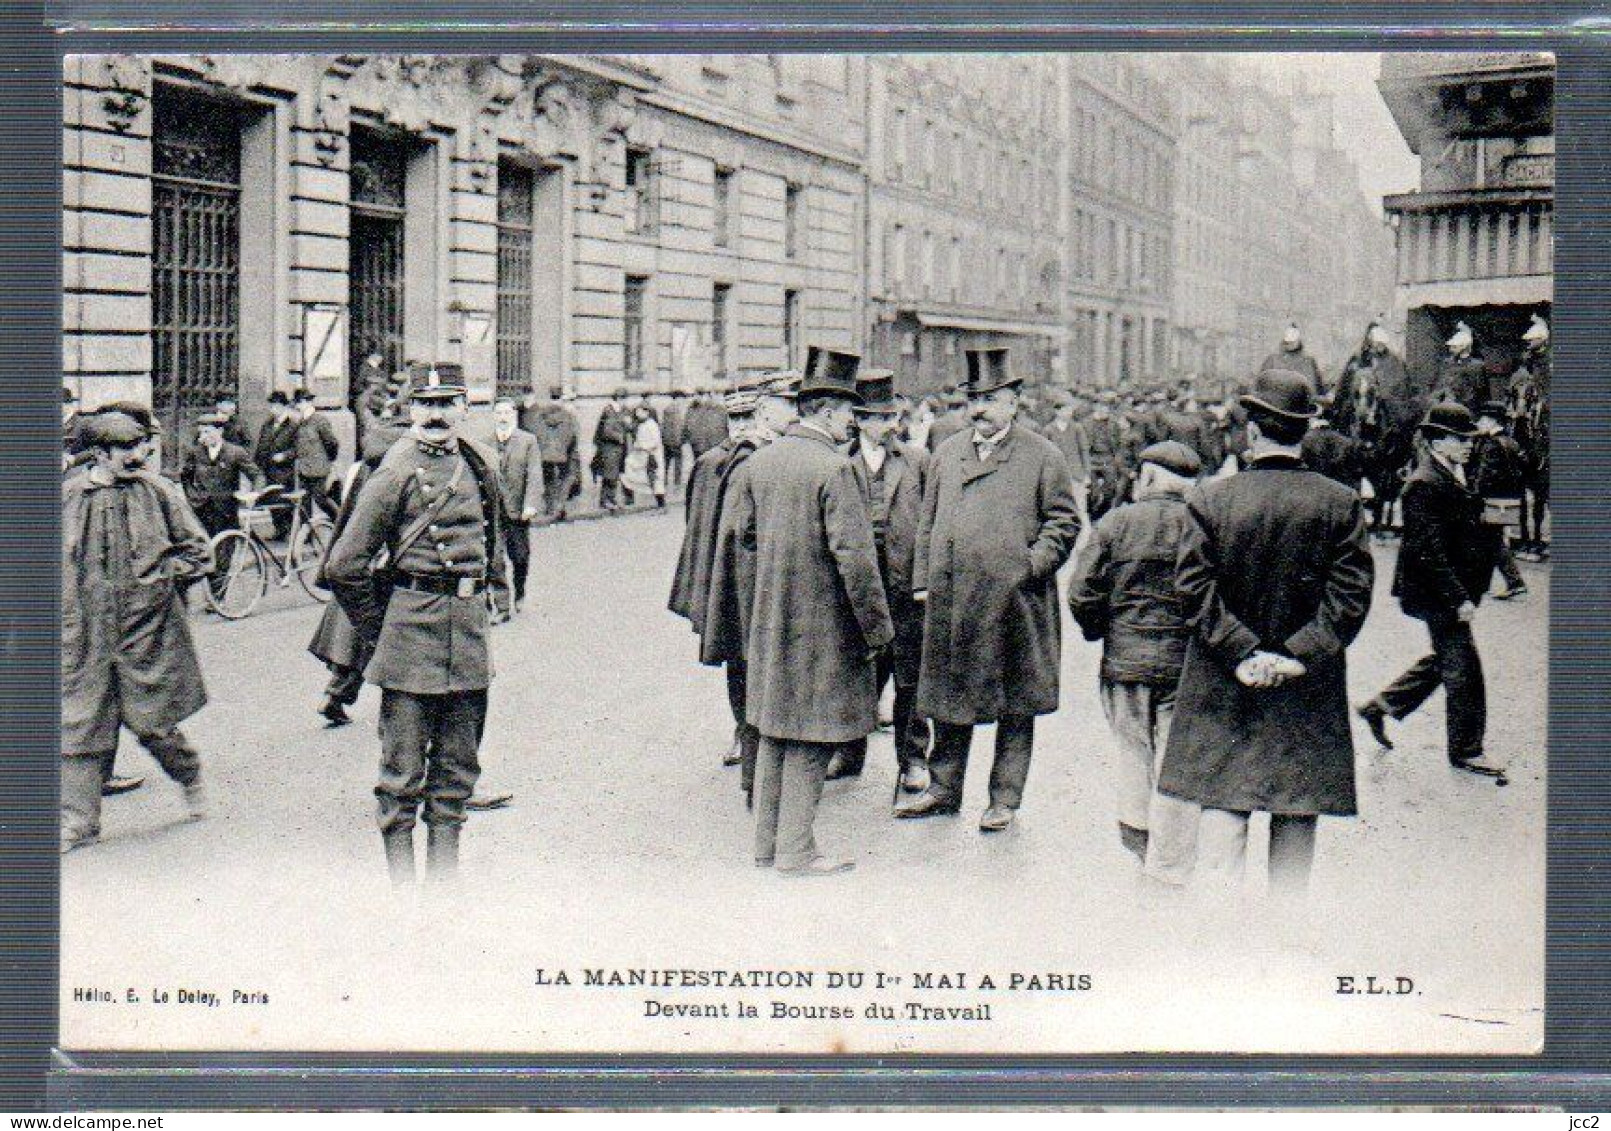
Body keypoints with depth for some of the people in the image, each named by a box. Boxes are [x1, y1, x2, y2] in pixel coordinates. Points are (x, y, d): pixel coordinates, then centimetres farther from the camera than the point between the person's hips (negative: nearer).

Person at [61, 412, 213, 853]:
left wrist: (159, 577, -5)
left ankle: (190, 776, 32)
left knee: (150, 721, 3)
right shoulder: (67, 498, 0)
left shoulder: (157, 491, -2)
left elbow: (198, 551, 5)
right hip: (85, 631, 1)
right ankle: (80, 820, 10)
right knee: (81, 725, 2)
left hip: (148, 626, -1)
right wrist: (68, 608, 3)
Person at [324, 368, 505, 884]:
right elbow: (344, 565, -8)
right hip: (410, 624, -6)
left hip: (468, 625, 6)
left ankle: (444, 872, 20)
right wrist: (378, 626, 0)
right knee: (403, 769, -1)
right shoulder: (397, 473, -8)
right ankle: (401, 877, 6)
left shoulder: (482, 468, 9)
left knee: (458, 764, 11)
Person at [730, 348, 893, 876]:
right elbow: (854, 557, -19)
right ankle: (796, 849, 6)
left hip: (769, 620, 7)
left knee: (774, 729, 15)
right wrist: (877, 628, -12)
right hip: (822, 624, -7)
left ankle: (768, 842, 23)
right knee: (810, 738, 1)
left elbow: (742, 529, 15)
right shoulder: (834, 468, -18)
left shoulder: (759, 460, 4)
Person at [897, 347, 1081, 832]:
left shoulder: (1043, 456, 0)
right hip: (949, 602, 4)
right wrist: (923, 581, 10)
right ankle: (944, 788, 24)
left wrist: (1032, 564, -13)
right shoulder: (946, 453, 13)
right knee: (947, 699, 11)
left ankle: (1005, 799, 14)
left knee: (1014, 707, 4)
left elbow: (1064, 521, 0)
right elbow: (928, 522, 17)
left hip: (1014, 603, -4)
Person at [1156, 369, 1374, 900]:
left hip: (1223, 686, -1)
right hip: (1309, 694, 1)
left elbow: (1192, 587, -9)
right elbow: (1352, 592, -8)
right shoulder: (1341, 503, -4)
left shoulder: (1209, 498, -6)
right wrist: (1299, 653, -8)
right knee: (1297, 818, 12)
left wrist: (1243, 651, -8)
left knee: (1222, 806, 2)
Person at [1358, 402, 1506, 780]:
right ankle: (1465, 751, 10)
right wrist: (1460, 599, -25)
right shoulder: (1425, 486, -20)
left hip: (1451, 589, 10)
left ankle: (1379, 707, 32)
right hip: (1436, 593, -10)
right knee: (1462, 667, -2)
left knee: (1444, 660, 20)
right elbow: (1430, 552, -24)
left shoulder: (1453, 477, 10)